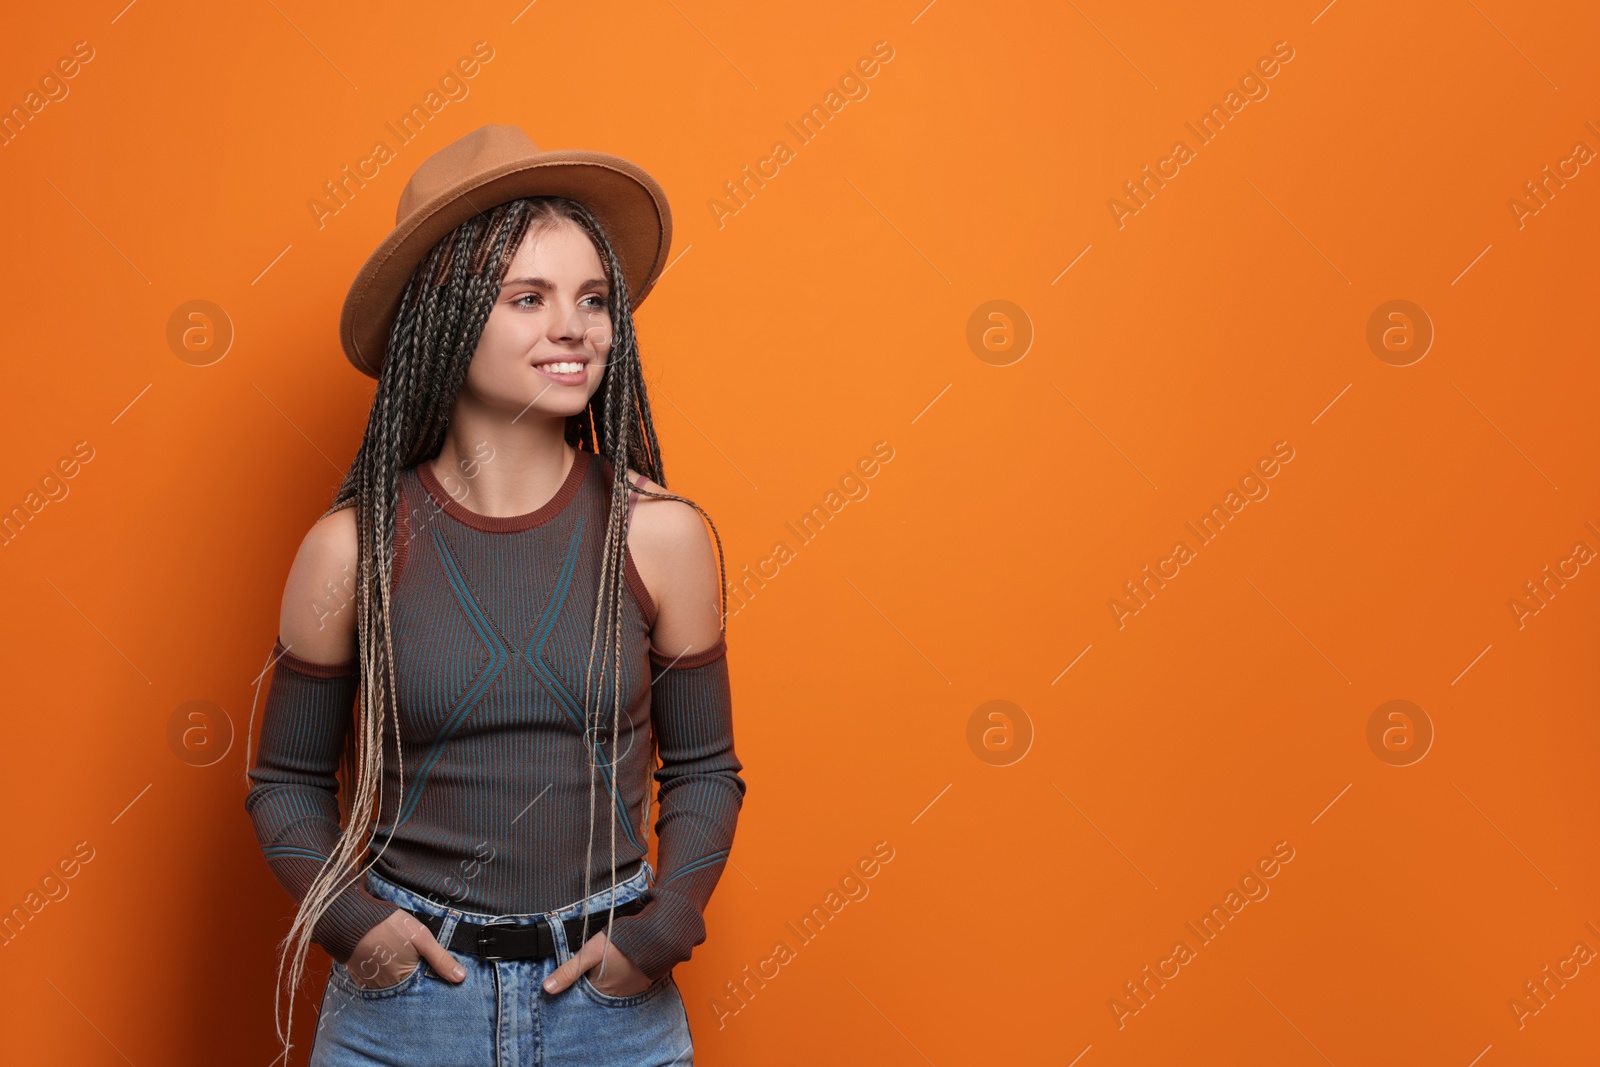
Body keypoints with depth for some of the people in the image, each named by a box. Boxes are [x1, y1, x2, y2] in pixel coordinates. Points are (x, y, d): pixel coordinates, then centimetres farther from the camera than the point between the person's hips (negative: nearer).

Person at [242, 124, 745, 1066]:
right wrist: (347, 917, -9)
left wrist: (663, 927, -8)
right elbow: (288, 780, 5)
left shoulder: (660, 535, -6)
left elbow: (704, 770, 4)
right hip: (403, 991, 0)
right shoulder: (352, 547, -7)